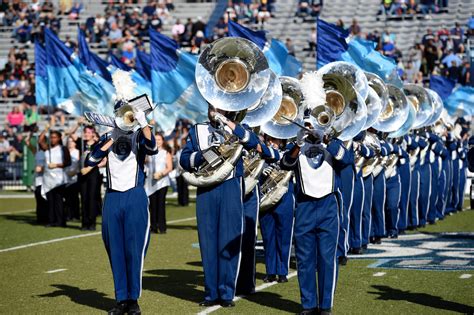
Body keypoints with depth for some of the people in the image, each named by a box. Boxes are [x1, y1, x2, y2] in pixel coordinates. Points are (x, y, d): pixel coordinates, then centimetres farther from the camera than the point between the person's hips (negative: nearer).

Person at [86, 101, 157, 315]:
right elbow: (90, 162, -1)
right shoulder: (107, 138, 11)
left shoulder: (139, 137, 3)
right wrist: (109, 142, -7)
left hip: (135, 198, -3)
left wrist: (143, 123, -31)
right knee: (115, 251, 4)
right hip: (112, 199, 3)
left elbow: (152, 149, -20)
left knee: (134, 250, -3)